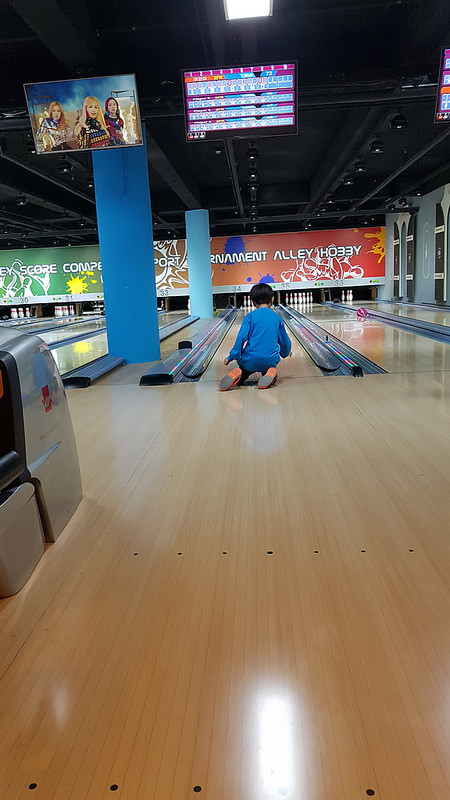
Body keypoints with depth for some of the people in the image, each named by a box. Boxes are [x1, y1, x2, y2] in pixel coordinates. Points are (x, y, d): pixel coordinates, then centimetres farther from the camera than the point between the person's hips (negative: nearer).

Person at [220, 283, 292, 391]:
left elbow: (241, 337, -12)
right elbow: (285, 341, 16)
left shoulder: (250, 316, -1)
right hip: (270, 361, 1)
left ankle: (236, 376, -13)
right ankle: (270, 376, -7)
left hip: (250, 361, -1)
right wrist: (285, 352, 37)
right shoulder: (277, 318, 8)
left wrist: (231, 357, -6)